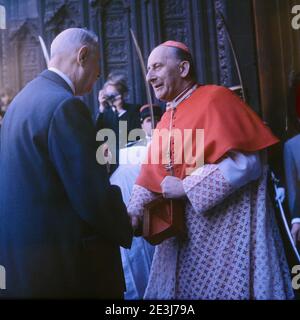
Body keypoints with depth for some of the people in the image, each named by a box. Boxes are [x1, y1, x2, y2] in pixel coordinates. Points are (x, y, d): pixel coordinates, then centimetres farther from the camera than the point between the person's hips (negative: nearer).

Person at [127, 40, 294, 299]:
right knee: (179, 288, 13)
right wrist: (135, 210, -7)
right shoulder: (166, 120, 13)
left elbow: (245, 162, -20)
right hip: (182, 230, 7)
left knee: (224, 288, 1)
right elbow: (153, 174, 12)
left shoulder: (215, 98, -10)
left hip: (226, 227, -7)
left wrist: (186, 187, -18)